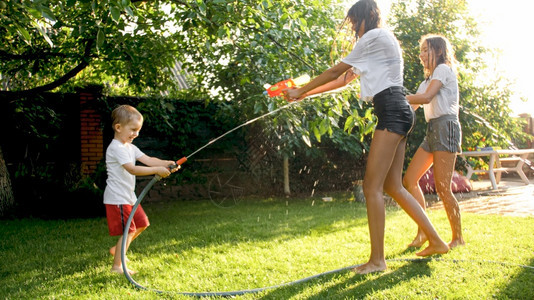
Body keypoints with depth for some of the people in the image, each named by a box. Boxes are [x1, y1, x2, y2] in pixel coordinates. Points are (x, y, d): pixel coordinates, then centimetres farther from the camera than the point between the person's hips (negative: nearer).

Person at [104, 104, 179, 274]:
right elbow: (132, 169, -29)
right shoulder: (116, 148, -19)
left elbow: (148, 160, 1)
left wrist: (167, 163, -16)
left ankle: (117, 250, 31)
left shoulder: (130, 147, 13)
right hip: (117, 198, -10)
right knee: (129, 229, -8)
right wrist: (157, 170, -32)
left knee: (141, 223, 17)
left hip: (129, 196, 10)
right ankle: (117, 265, 3)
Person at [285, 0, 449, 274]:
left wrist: (300, 91, 6)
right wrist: (305, 94, 22)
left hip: (392, 112, -10)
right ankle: (436, 241, 14)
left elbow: (336, 72, -3)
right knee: (393, 187, 9)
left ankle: (377, 259, -10)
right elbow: (345, 79, 26)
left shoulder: (375, 36, -2)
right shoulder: (381, 42, 28)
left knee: (372, 186, -11)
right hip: (397, 115, 10)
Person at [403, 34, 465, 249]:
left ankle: (458, 237, 2)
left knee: (442, 188, -10)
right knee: (409, 180, 1)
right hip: (432, 130, 10)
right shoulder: (429, 79, 26)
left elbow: (426, 97, -17)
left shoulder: (444, 69, -2)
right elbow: (412, 106, 18)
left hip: (445, 127, -10)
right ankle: (423, 232, 3)